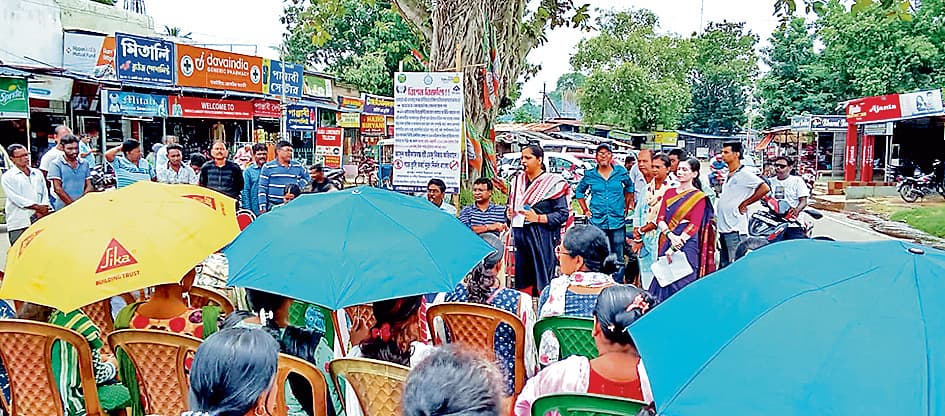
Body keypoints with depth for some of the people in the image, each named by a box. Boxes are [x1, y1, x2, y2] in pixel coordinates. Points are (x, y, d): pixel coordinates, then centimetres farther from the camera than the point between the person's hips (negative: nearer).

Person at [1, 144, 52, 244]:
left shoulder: (37, 173, 16)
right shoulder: (7, 177, 1)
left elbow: (45, 193, 11)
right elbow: (15, 198, -8)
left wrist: (43, 208, -7)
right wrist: (37, 207, -12)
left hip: (39, 221, 4)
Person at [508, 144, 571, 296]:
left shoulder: (553, 183, -6)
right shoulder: (518, 180, 13)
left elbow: (563, 214, -9)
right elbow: (511, 204, 28)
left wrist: (538, 218, -17)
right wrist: (510, 212, 5)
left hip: (542, 237, -6)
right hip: (520, 235, 6)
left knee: (542, 282, -3)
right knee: (522, 281, 9)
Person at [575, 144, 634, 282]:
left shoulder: (621, 172, 2)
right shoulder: (590, 175, 2)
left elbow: (629, 188, 19)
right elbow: (579, 192, 17)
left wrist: (626, 207, 12)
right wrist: (585, 210, 9)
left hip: (618, 221, 0)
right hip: (597, 222, 0)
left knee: (618, 259, 4)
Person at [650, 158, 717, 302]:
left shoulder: (699, 197, -3)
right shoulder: (669, 193, 12)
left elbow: (693, 226, -11)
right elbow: (660, 218, 5)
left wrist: (674, 247, -16)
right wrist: (671, 235, -14)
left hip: (687, 245, -5)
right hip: (667, 242, 5)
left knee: (681, 283, -3)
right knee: (664, 280, 5)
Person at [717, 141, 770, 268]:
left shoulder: (744, 174, -10)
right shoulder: (727, 176, 17)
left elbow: (765, 188, -21)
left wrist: (744, 203, -15)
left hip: (735, 230, -9)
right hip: (723, 229, 9)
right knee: (723, 266, 14)